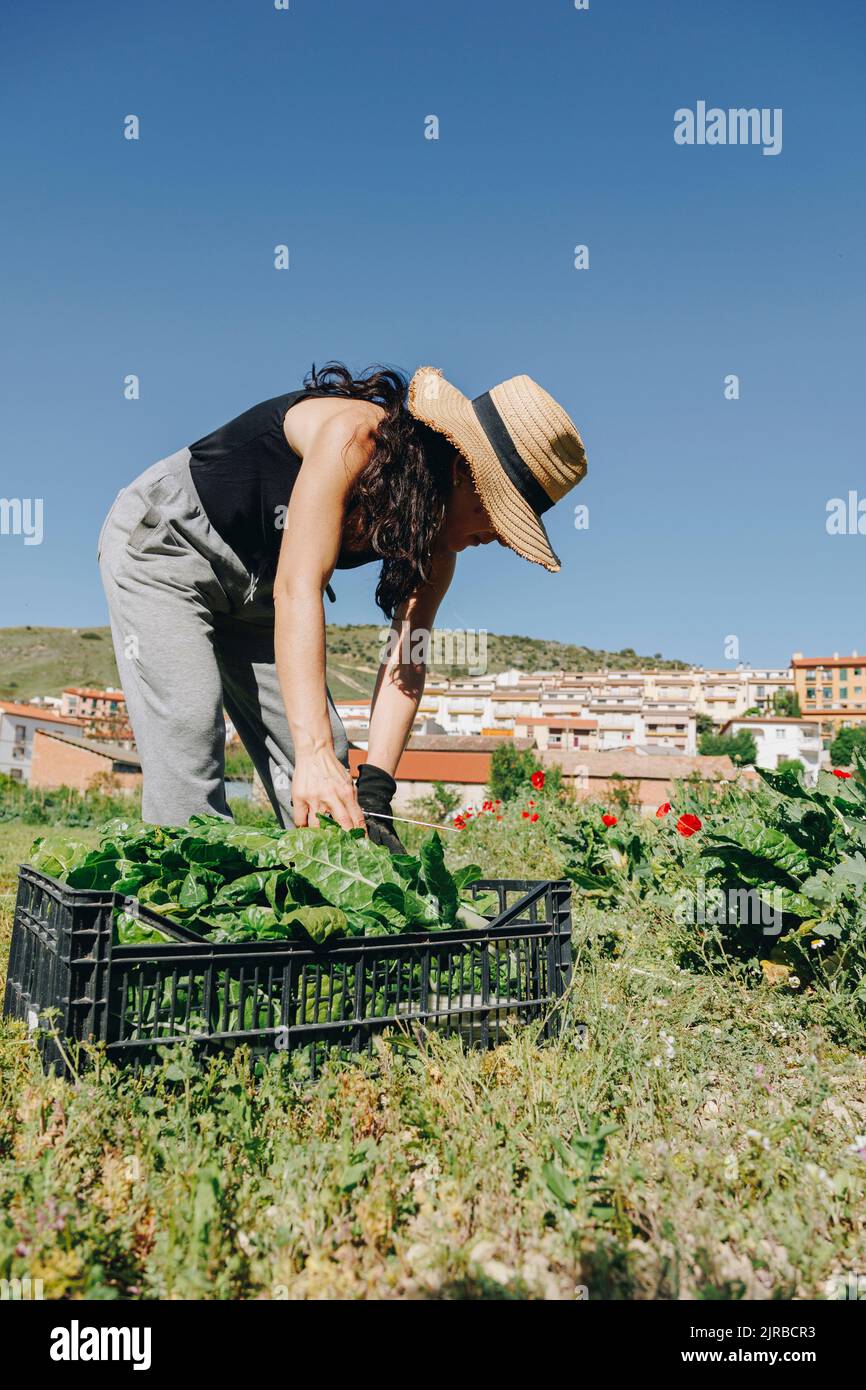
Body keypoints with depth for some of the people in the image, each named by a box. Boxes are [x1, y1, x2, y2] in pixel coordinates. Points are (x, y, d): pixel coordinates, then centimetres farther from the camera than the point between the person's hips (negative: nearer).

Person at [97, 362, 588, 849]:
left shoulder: (433, 529, -11)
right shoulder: (354, 435, -32)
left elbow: (406, 660, -17)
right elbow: (298, 589, -39)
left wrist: (374, 791, -29)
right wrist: (314, 751, -45)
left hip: (250, 594, 7)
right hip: (165, 543, -6)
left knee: (330, 764, -2)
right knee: (190, 738, -21)